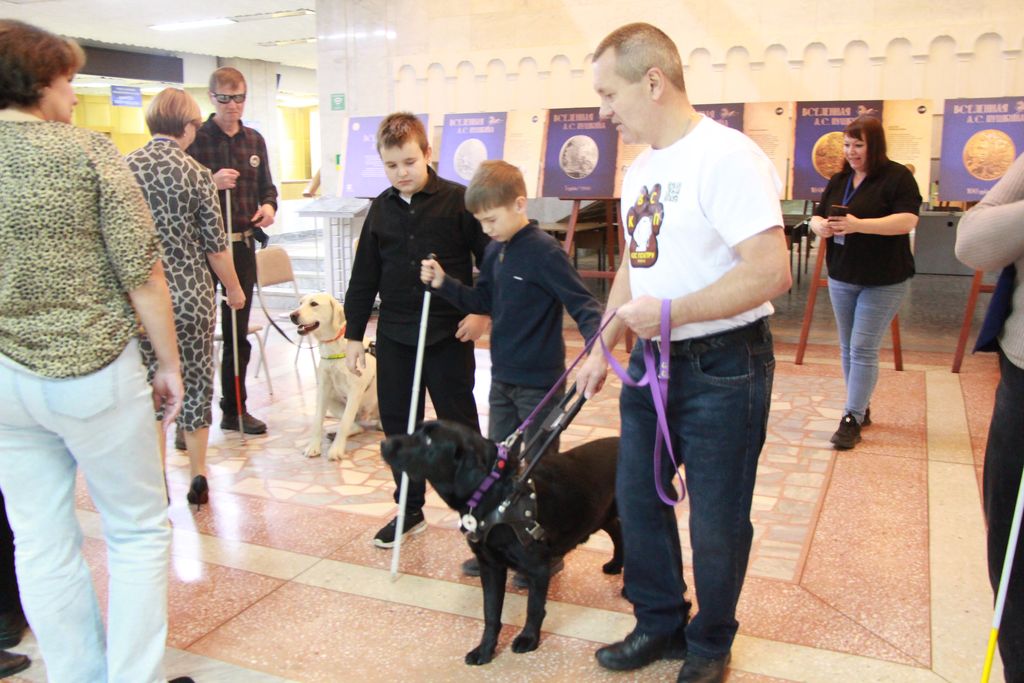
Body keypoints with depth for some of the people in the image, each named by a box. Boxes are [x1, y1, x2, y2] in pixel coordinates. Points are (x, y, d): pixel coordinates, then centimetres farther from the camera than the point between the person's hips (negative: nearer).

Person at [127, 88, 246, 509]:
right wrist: (234, 289, 9)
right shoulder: (196, 174, -8)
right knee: (196, 385, 11)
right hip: (191, 297, -2)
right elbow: (215, 246, -6)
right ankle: (198, 478, 22)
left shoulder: (124, 168, -1)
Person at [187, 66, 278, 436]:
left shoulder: (254, 140, 11)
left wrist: (269, 205, -3)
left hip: (243, 243, 5)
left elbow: (266, 185, 18)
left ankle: (234, 408, 23)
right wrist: (211, 183, -24)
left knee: (238, 331, 12)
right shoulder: (195, 139, -5)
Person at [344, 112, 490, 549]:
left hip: (449, 333, -4)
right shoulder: (380, 210, 7)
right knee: (397, 423, 10)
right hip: (394, 335, 5)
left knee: (459, 422, 5)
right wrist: (354, 334, 10)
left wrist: (483, 312, -11)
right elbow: (364, 276, 11)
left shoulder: (458, 200, -7)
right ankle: (409, 509, 25)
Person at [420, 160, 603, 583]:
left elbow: (583, 304, -21)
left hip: (540, 382, -8)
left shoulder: (544, 252, -19)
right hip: (502, 378, 8)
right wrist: (444, 284, 0)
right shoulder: (494, 250, 6)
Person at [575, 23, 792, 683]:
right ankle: (660, 624, 36)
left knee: (717, 520, 7)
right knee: (638, 496, 16)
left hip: (722, 368, -8)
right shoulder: (642, 167, 10)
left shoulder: (726, 156, -18)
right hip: (652, 362, 9)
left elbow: (772, 271, -26)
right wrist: (605, 347, 16)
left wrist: (670, 312, -22)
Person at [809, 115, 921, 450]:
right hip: (842, 277, 6)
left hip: (884, 281, -6)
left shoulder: (897, 177, -9)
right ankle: (861, 407, 24)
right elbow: (816, 216, 11)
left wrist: (858, 225, -31)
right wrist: (820, 226, -14)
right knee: (848, 348, 11)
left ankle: (852, 420, -1)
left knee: (863, 349, -7)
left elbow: (907, 221, -20)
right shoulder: (839, 180, 9)